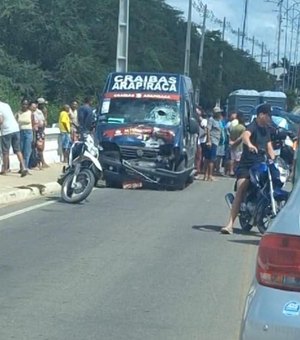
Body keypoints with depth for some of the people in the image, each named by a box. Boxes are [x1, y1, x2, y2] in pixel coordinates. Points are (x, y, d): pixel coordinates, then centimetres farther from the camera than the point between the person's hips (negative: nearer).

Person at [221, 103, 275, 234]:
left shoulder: (266, 129, 15)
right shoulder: (253, 126, -10)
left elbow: (269, 147, 20)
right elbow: (245, 135, -33)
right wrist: (249, 145, -55)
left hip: (260, 165, 7)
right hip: (246, 165, -7)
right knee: (240, 192, -18)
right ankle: (230, 224, -23)